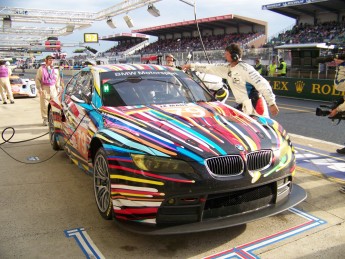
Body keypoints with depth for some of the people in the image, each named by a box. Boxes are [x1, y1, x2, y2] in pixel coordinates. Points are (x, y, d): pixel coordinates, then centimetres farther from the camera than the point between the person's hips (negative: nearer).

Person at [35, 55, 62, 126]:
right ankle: (45, 119, 7)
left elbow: (58, 80, 18)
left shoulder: (55, 70, 11)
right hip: (44, 88, -3)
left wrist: (57, 88, 12)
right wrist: (39, 88, -6)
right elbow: (37, 79, 1)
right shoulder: (41, 69, 1)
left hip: (53, 88, 3)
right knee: (44, 105, -2)